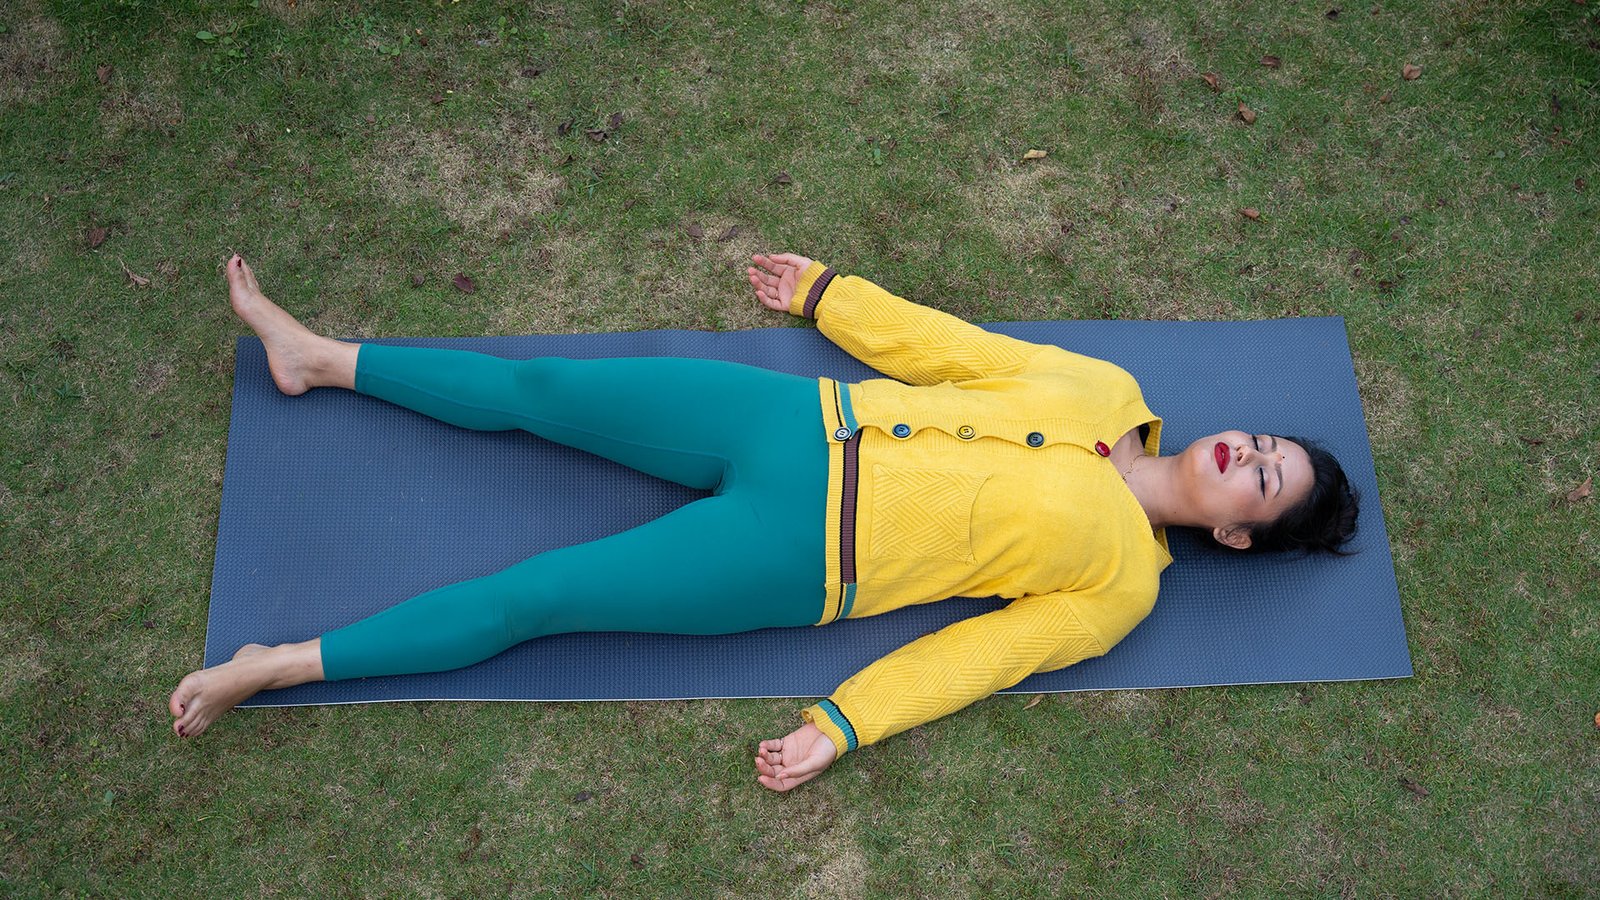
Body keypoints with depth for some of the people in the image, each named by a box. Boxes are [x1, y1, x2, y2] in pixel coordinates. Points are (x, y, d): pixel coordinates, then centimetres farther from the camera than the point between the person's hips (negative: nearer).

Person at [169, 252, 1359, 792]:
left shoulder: (1122, 588, -1)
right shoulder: (1108, 392, 9)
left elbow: (976, 653, -6)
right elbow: (943, 347, 13)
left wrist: (844, 727, -14)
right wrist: (824, 292, 16)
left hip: (797, 561, -4)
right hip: (794, 425, 4)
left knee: (532, 598, -9)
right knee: (536, 389, 2)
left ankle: (284, 663, 1)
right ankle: (320, 359, 19)